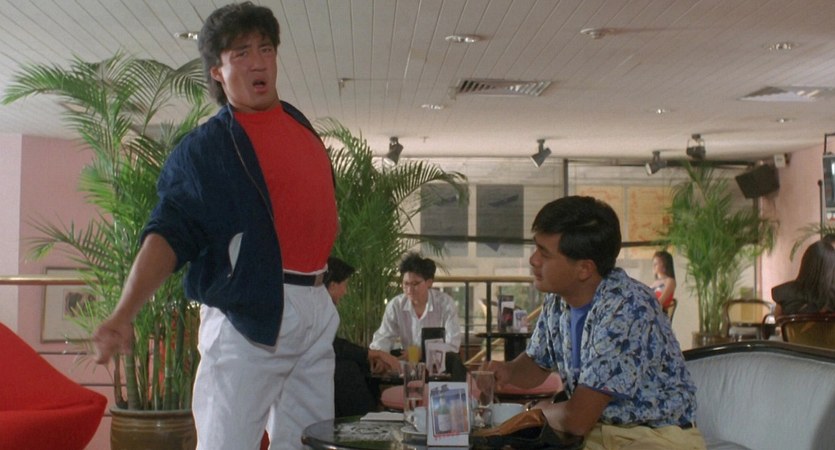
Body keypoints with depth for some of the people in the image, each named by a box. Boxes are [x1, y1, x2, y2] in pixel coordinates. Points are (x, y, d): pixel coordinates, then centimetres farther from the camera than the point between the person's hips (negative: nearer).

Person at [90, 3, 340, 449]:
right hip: (249, 312, -7)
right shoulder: (203, 148, -6)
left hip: (317, 309, 7)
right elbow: (168, 235, -15)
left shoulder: (299, 124, 13)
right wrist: (123, 314, -28)